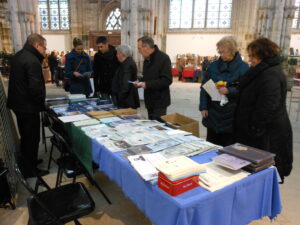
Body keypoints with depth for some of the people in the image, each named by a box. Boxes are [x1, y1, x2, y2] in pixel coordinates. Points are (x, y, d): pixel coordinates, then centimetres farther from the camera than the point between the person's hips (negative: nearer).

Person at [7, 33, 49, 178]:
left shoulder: (18, 56, 10)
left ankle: (25, 162, 41)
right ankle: (30, 170, 19)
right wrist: (41, 102, -11)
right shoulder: (32, 61, -22)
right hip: (28, 106, -10)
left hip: (18, 103, 10)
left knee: (25, 136, 24)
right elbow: (35, 88, -27)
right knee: (32, 138, 5)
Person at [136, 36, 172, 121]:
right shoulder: (147, 59, 13)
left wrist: (147, 84, -23)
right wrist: (140, 82, 3)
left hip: (159, 102, -8)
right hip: (150, 101, 8)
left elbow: (167, 80, -21)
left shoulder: (163, 58, -13)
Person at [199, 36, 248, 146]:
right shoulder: (213, 65, 6)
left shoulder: (243, 67, -3)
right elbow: (204, 87, 7)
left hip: (231, 116, -3)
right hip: (213, 113, 3)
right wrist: (203, 107, 0)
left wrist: (229, 91, -23)